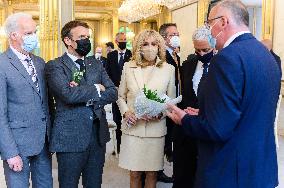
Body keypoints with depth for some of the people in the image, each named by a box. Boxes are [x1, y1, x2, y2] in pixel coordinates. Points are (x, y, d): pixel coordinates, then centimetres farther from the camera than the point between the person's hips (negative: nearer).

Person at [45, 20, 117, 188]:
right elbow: (68, 94, -22)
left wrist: (83, 94, -12)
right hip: (70, 137, -5)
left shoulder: (96, 64, 12)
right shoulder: (55, 66, -5)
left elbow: (113, 94, 1)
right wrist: (96, 89, -9)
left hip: (98, 135, 5)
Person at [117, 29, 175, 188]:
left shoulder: (169, 69, 0)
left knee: (152, 173, 9)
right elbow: (121, 96, 12)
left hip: (156, 128, -1)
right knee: (135, 173, 8)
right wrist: (125, 112, -6)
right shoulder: (129, 67, 4)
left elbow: (172, 100, 5)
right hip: (132, 127, 1)